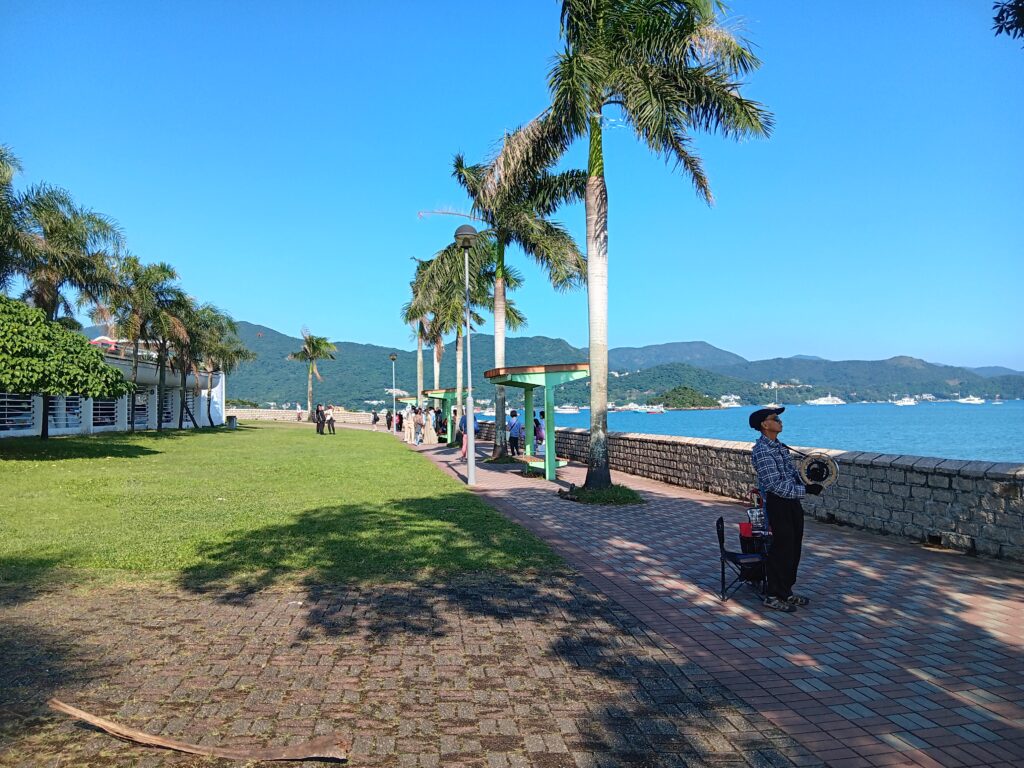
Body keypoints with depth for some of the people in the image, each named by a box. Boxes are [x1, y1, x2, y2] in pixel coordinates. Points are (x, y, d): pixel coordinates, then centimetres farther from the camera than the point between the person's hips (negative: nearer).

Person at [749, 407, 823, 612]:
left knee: (794, 549, 15)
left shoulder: (778, 446, 12)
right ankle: (773, 596, 10)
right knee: (781, 549, -2)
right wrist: (805, 489, -24)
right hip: (778, 504, -9)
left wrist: (809, 482, 5)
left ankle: (786, 591, 28)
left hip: (792, 502, 9)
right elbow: (775, 485, -24)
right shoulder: (762, 451, -19)